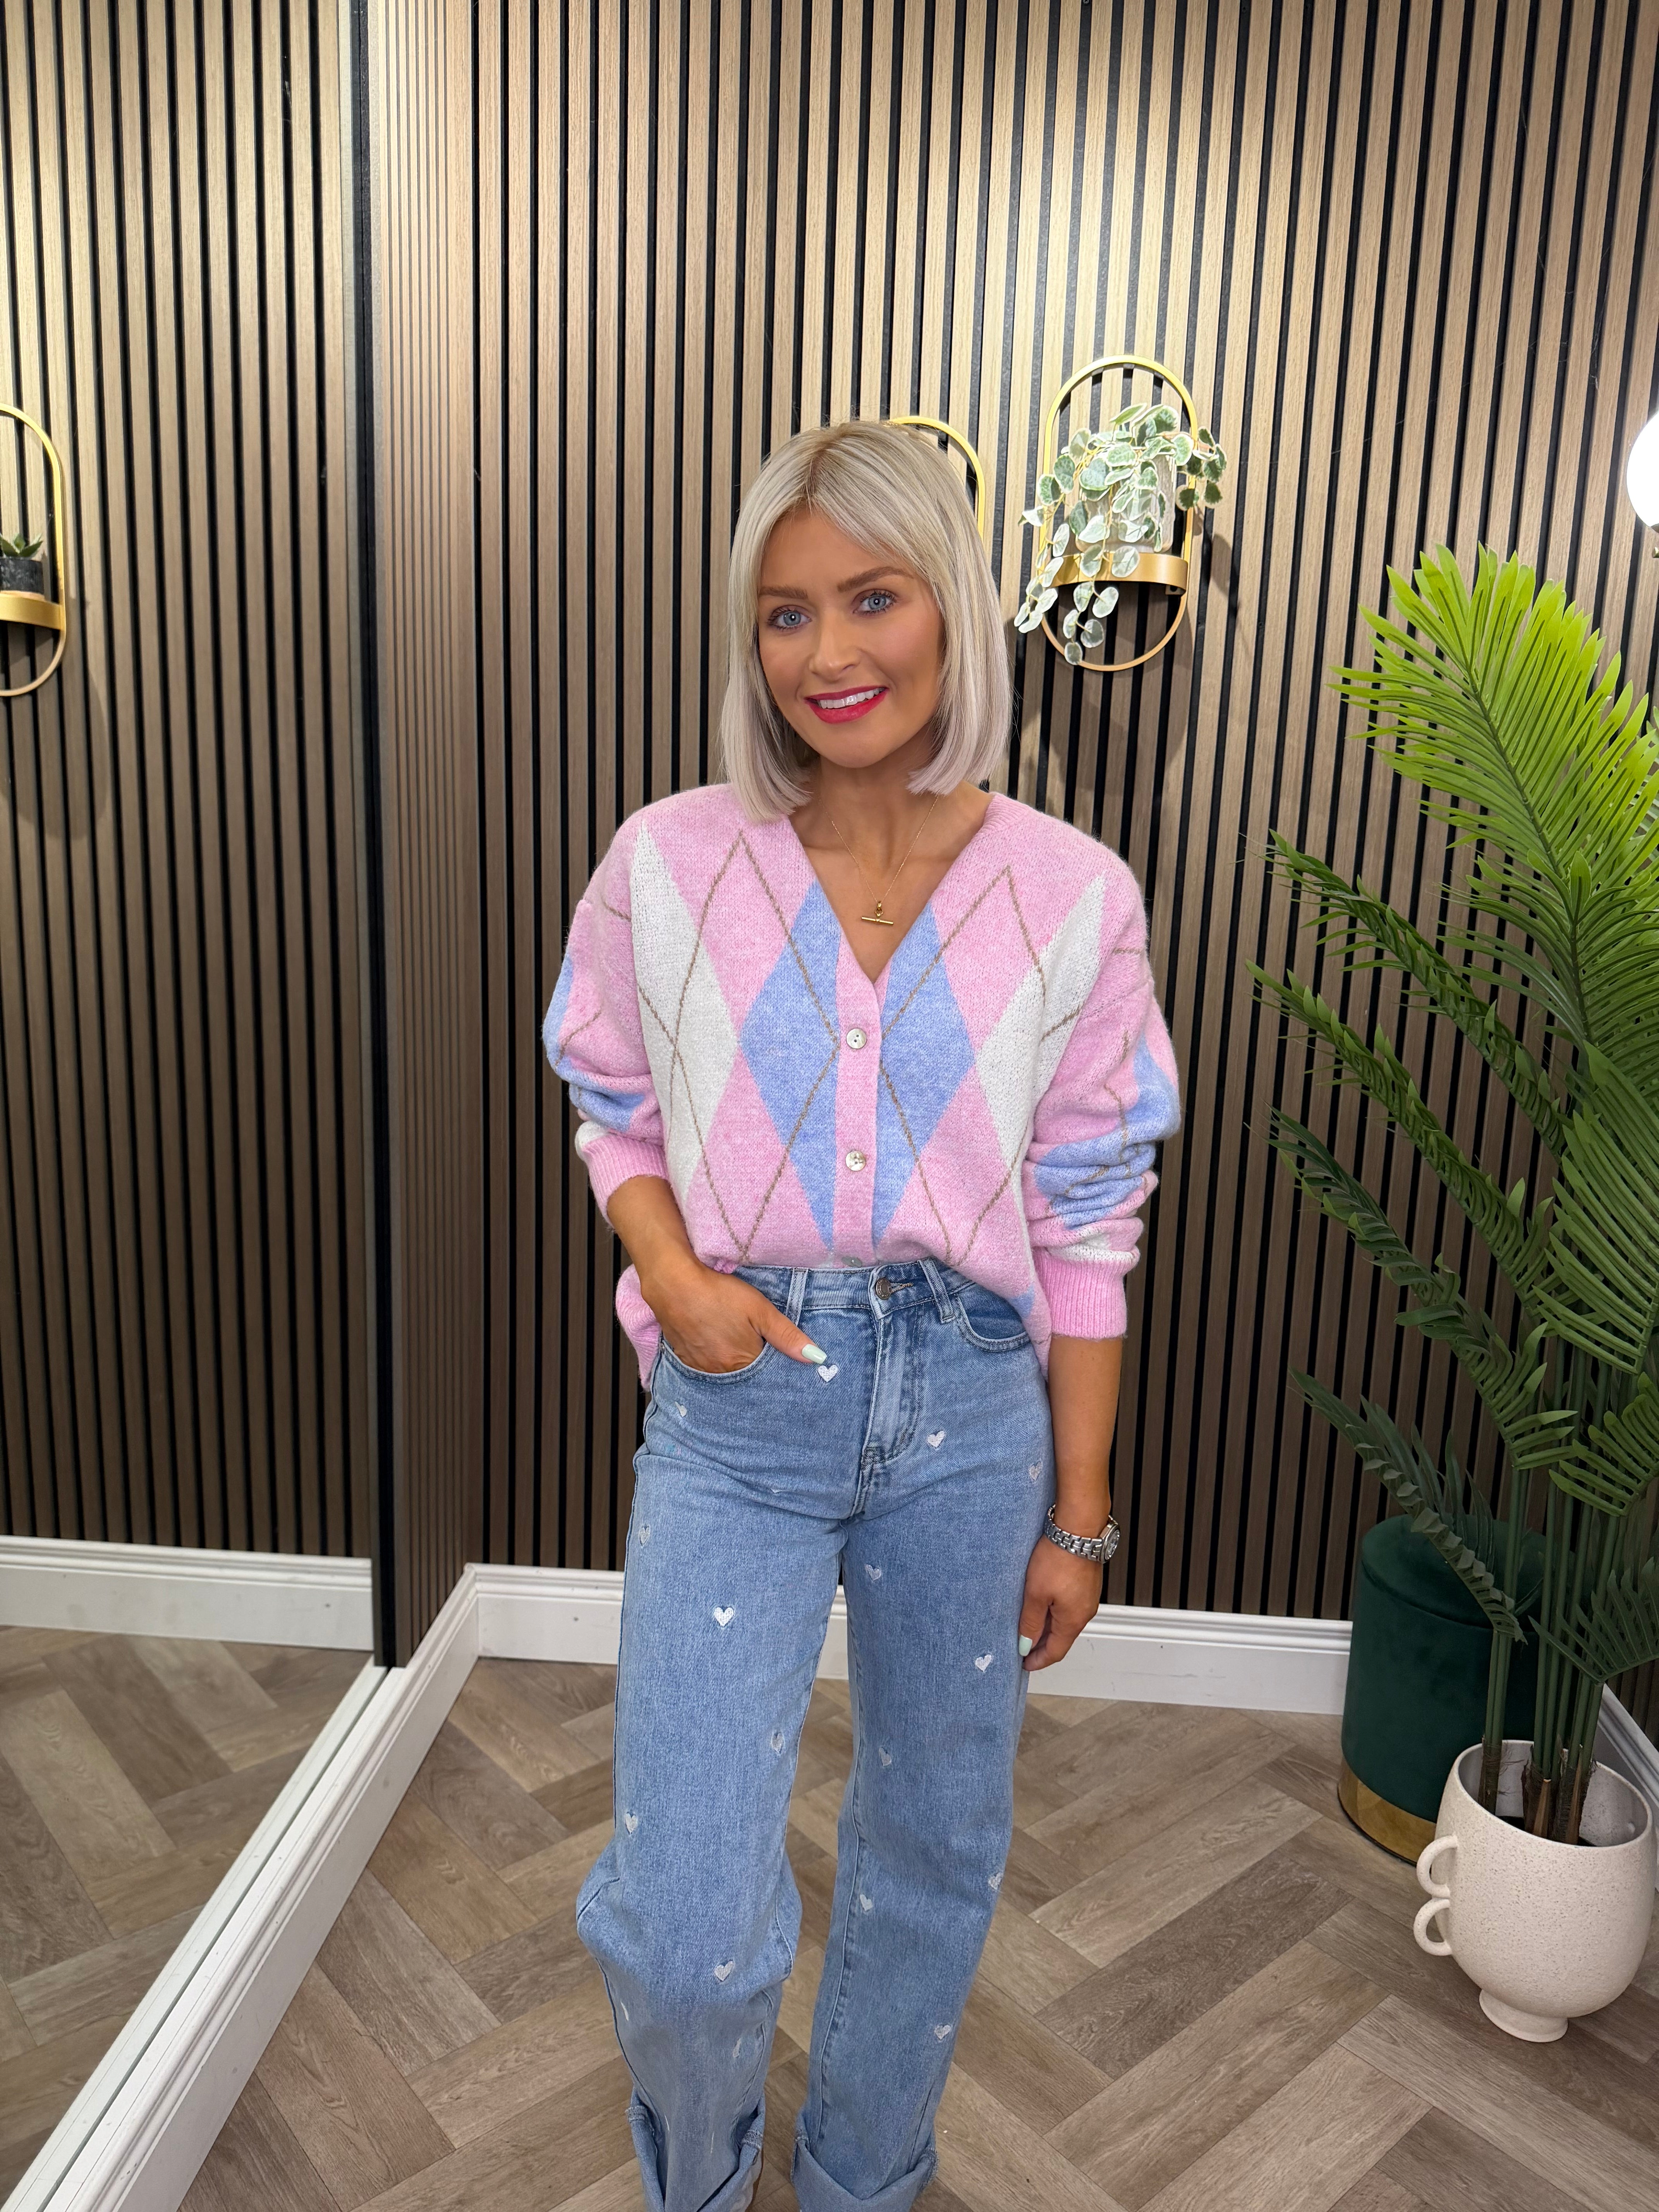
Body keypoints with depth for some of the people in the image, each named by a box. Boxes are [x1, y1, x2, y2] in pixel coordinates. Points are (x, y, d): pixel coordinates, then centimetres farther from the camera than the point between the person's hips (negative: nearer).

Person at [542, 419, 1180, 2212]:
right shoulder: (668, 864, -5)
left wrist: (1076, 1513, 2)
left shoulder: (1074, 898, -6)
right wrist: (671, 1270, -13)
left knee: (934, 1848, 19)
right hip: (738, 1405, -1)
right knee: (685, 1918, -2)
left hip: (971, 1406, 1)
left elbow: (1086, 1222, -1)